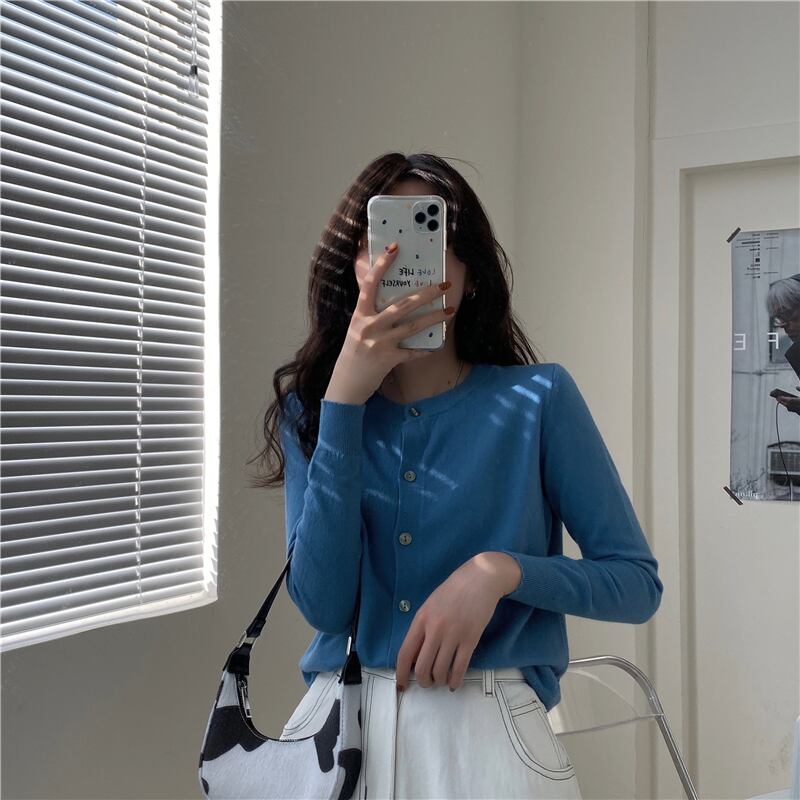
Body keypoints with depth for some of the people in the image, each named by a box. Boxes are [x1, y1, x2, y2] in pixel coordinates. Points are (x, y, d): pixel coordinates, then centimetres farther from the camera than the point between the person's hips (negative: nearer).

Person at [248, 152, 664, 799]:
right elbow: (324, 603, -12)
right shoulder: (311, 407, 1)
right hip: (339, 724, 2)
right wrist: (346, 398, -17)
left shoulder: (537, 398, -5)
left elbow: (638, 583, -2)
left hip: (488, 729, -1)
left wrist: (500, 569, -19)